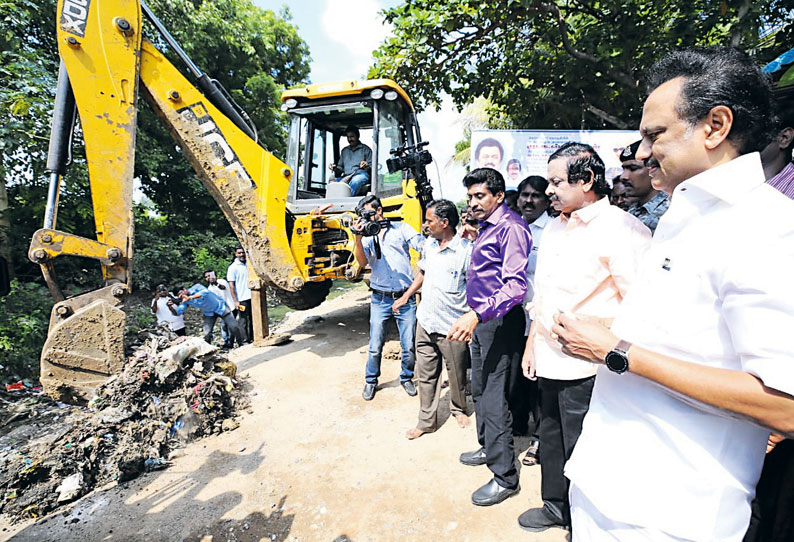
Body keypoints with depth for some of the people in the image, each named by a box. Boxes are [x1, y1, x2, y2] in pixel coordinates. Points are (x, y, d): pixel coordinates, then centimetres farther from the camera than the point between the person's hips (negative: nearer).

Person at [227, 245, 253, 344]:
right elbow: (231, 286, -8)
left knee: (252, 319, 12)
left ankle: (251, 339, 22)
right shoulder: (233, 268, -5)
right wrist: (235, 301, -14)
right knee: (242, 320, 1)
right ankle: (245, 341, 9)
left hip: (251, 297, 6)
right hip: (241, 299, -6)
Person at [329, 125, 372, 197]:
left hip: (361, 174, -4)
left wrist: (367, 167, -16)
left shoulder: (365, 149, 16)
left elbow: (372, 167, 8)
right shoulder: (344, 151, 29)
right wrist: (335, 169, 3)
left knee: (355, 181, -40)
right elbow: (340, 167, 27)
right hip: (345, 177, 5)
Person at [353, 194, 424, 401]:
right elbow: (362, 262, -9)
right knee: (375, 347, 7)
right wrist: (358, 238, -22)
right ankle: (371, 381, 30)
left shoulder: (401, 228, 3)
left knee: (409, 346, 7)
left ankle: (406, 378, 32)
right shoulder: (367, 236, 7)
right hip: (380, 299, 1)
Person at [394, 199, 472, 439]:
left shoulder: (466, 250, -17)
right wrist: (406, 296, 20)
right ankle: (426, 421, 29)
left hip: (452, 327, -5)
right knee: (426, 375, 14)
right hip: (425, 321, 6)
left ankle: (458, 409, 43)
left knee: (456, 375, 16)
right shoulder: (429, 244, 5)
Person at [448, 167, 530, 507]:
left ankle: (505, 477, 14)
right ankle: (488, 447, 40)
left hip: (500, 323, -10)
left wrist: (477, 315, -33)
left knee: (494, 399, -3)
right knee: (479, 390, 20)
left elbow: (516, 284, -25)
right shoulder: (486, 229, 15)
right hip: (481, 322, 10)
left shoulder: (510, 227, -15)